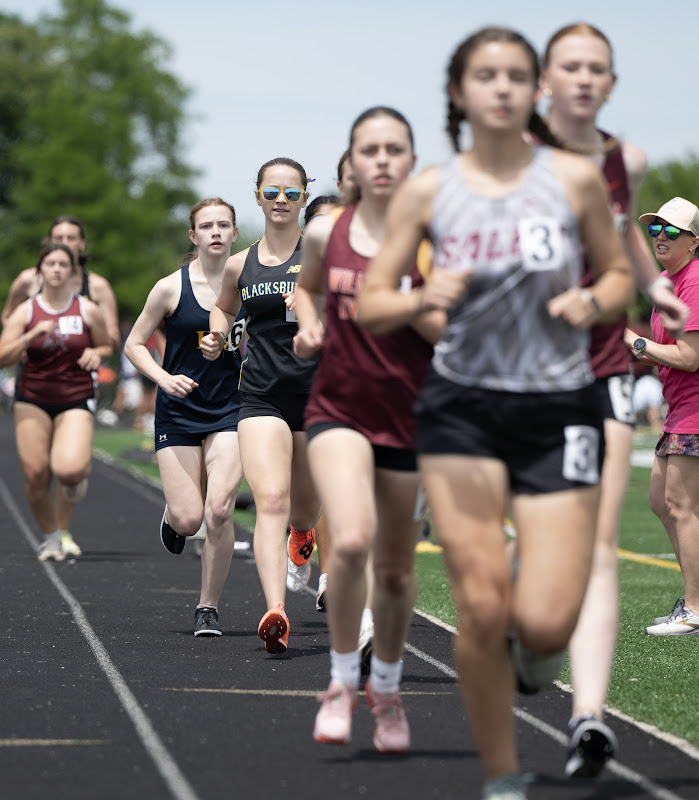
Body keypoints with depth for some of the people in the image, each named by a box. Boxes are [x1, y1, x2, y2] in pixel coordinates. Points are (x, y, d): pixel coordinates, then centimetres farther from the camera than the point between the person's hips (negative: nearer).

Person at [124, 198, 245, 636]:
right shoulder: (171, 287, -5)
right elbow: (135, 344, 2)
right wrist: (165, 378, -15)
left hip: (228, 411, 1)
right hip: (178, 413, -1)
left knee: (219, 510, -14)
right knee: (188, 520, -5)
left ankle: (209, 607, 2)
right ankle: (172, 513, 34)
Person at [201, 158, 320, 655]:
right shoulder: (240, 265, 9)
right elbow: (224, 307, 29)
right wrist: (217, 336, 8)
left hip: (316, 390, -1)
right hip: (261, 395, 1)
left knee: (306, 503, 16)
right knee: (271, 501, -18)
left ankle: (301, 540, 55)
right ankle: (275, 612, -27)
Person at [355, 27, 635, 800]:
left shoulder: (576, 178, 0)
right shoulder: (426, 192, 0)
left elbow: (620, 274, 12)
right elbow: (369, 305, 3)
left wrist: (593, 301, -10)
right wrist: (425, 297, -17)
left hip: (560, 412, 0)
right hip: (462, 409, 0)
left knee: (544, 621, -10)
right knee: (482, 606, -7)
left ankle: (535, 643, 30)